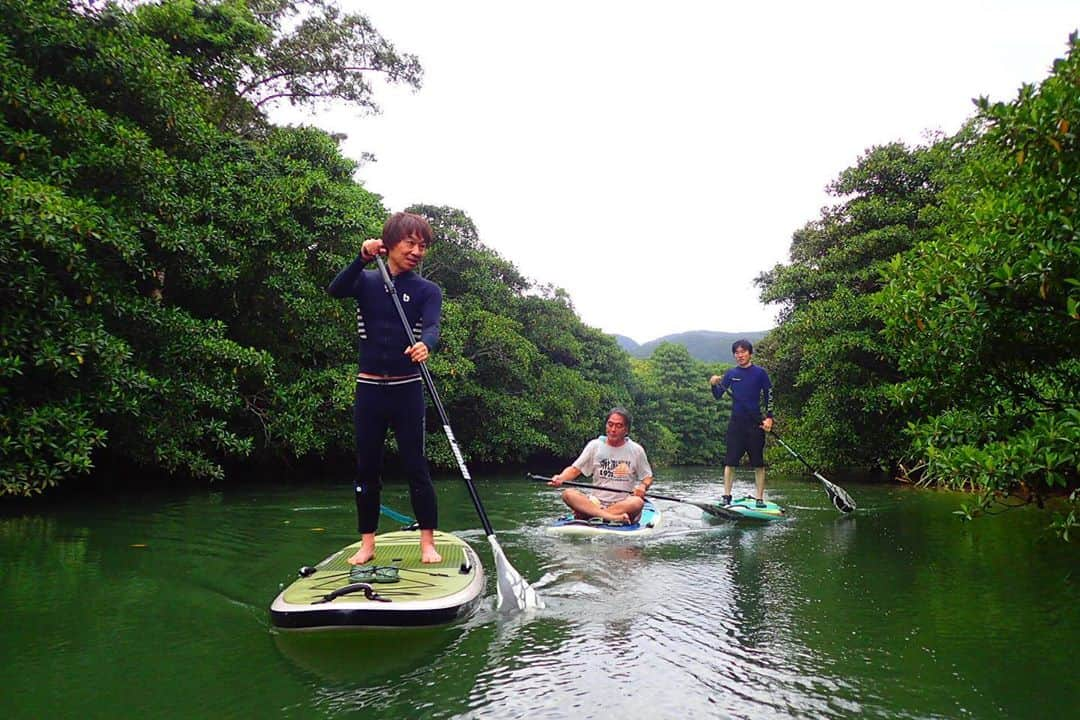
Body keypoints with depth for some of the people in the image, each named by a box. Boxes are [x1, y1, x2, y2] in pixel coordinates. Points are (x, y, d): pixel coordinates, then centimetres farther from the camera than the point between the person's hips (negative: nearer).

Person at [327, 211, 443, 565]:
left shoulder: (427, 290, 1)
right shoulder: (367, 281, 6)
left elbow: (432, 327, -17)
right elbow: (335, 290, -14)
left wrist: (424, 345, -40)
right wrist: (363, 259, -28)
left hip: (407, 389, -2)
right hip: (369, 388, 2)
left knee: (416, 467, -3)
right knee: (367, 468, 7)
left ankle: (428, 542, 6)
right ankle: (367, 543, 17)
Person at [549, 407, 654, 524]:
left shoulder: (636, 450, 5)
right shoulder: (595, 445, 6)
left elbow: (648, 477, 12)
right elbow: (574, 469, 5)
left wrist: (643, 486, -11)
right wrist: (560, 478, -16)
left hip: (624, 504, -1)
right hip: (596, 501, 1)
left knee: (637, 502, -35)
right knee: (568, 494, -25)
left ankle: (586, 514, -32)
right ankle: (612, 516, -38)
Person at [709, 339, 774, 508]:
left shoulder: (760, 372, 1)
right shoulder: (731, 374, 8)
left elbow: (769, 395, 3)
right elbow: (718, 396, 6)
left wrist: (769, 418, -8)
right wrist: (714, 385, -15)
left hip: (755, 423, -2)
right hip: (736, 422, 2)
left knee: (758, 462, 2)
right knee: (730, 461, -1)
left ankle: (760, 498, 8)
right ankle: (726, 497, 5)